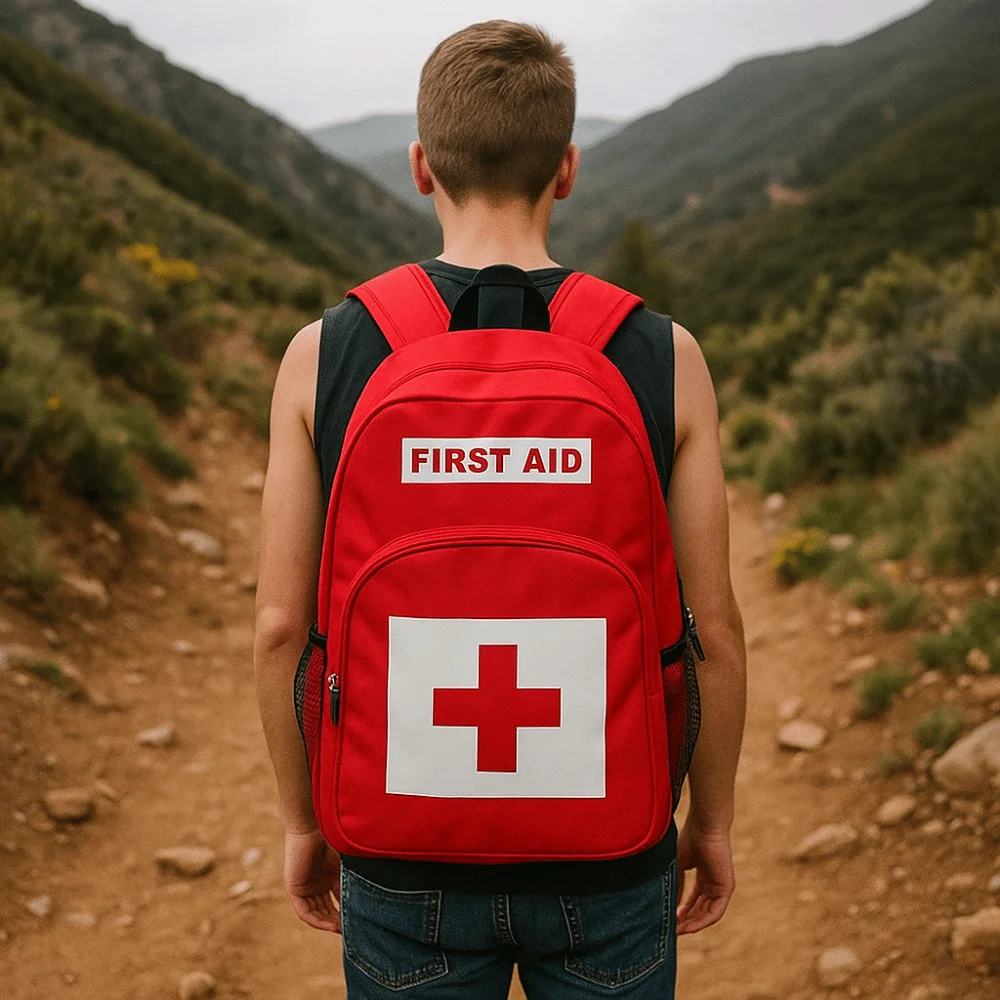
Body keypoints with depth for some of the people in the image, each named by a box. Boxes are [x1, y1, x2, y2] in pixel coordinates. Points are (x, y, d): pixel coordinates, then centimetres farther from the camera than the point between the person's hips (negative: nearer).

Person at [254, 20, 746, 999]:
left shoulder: (322, 355, -10)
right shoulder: (663, 357, -10)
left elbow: (282, 625, -6)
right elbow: (711, 628, -7)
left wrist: (302, 822, 8)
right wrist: (711, 821, 8)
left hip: (405, 852, 1)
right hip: (608, 861, 0)